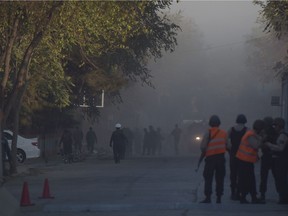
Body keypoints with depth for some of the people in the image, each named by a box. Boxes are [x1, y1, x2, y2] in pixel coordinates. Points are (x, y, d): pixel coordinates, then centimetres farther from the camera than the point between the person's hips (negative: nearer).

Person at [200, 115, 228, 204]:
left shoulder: (207, 133, -7)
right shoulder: (224, 133, 3)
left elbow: (202, 146, -12)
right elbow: (227, 145, 4)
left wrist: (204, 153, 7)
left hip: (210, 157, -3)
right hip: (221, 158, 3)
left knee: (208, 178, 2)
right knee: (220, 178, 9)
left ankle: (208, 197, -6)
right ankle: (219, 198, 7)